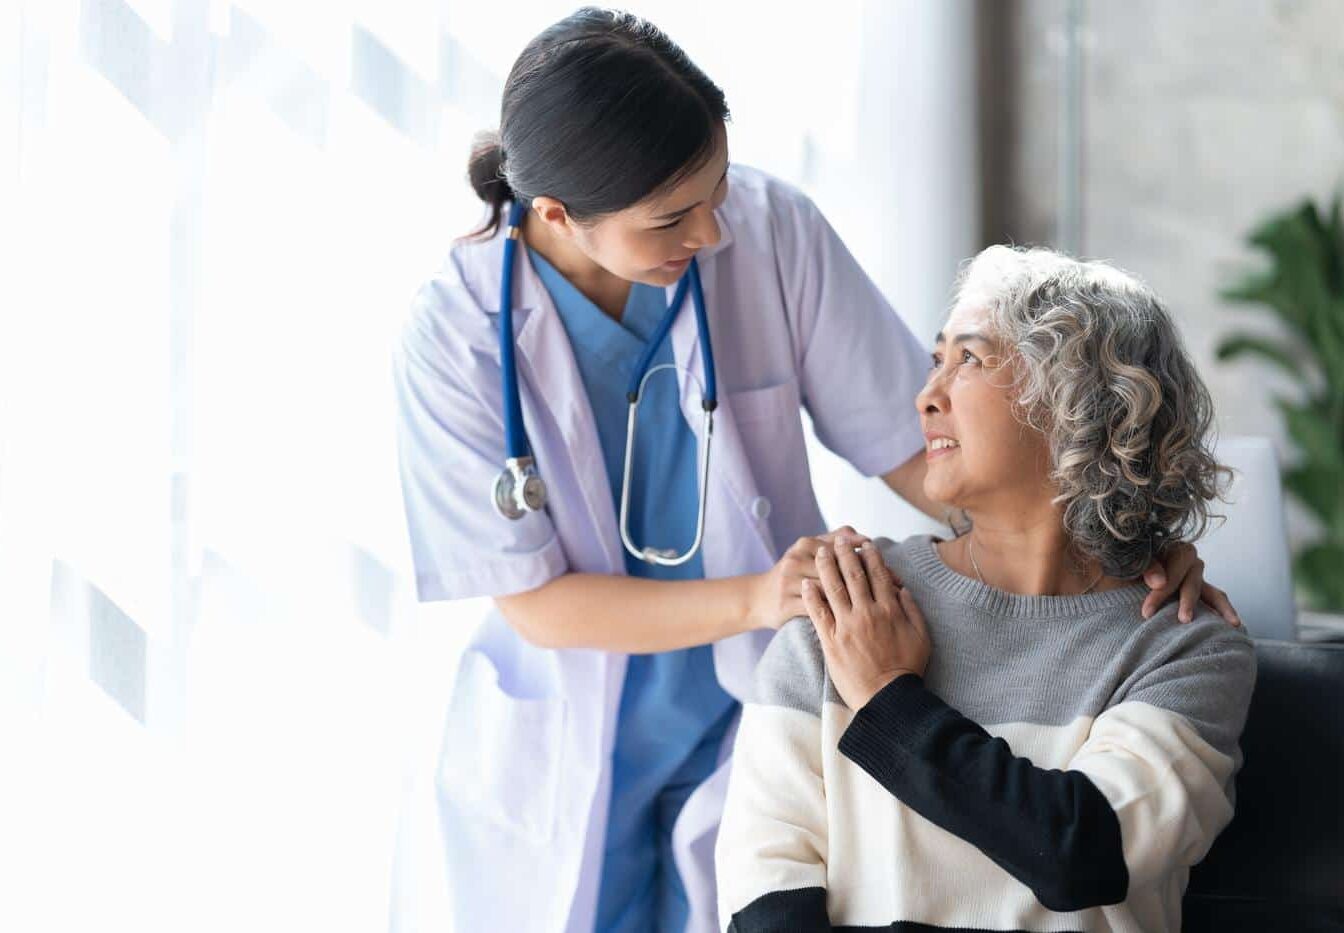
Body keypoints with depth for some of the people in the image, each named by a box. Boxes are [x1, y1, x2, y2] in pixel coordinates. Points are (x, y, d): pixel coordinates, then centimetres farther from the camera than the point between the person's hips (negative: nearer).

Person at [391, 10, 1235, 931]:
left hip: (750, 720, 1)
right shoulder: (456, 335, -19)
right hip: (555, 756, -1)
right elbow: (537, 603, -16)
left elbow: (908, 443, -10)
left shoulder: (775, 233, -16)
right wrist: (752, 599, -27)